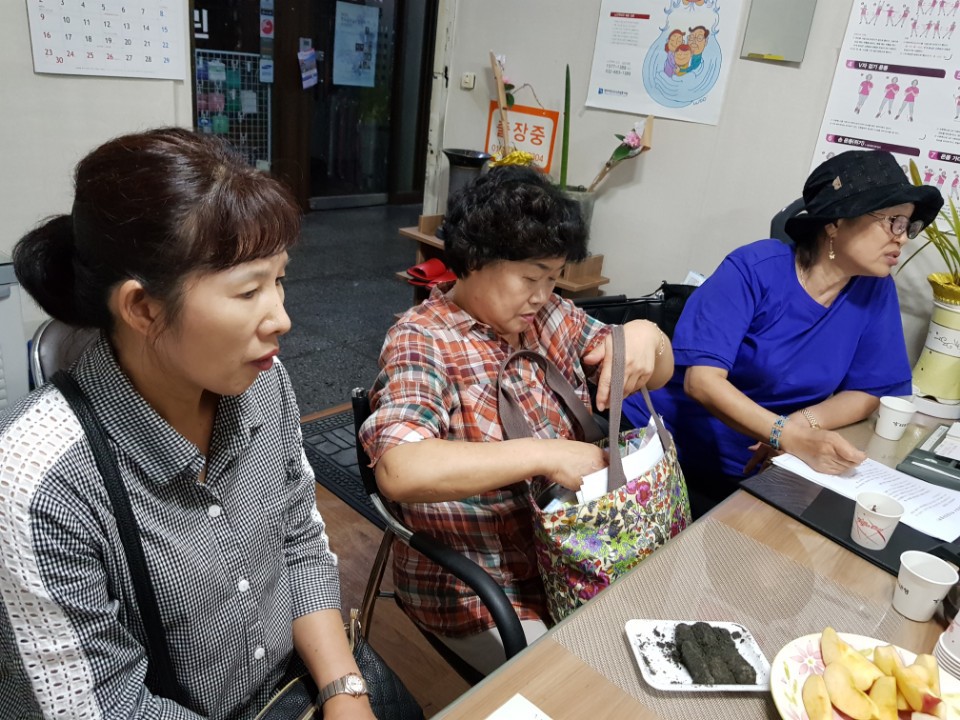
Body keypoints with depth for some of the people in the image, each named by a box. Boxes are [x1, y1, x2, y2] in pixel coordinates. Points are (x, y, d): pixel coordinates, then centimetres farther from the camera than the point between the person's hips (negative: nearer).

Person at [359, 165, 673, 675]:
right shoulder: (422, 341, -19)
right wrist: (545, 454, -34)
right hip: (478, 593, -6)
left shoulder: (551, 316, 1)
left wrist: (643, 334, -15)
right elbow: (399, 471, -35)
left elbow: (660, 375, 8)